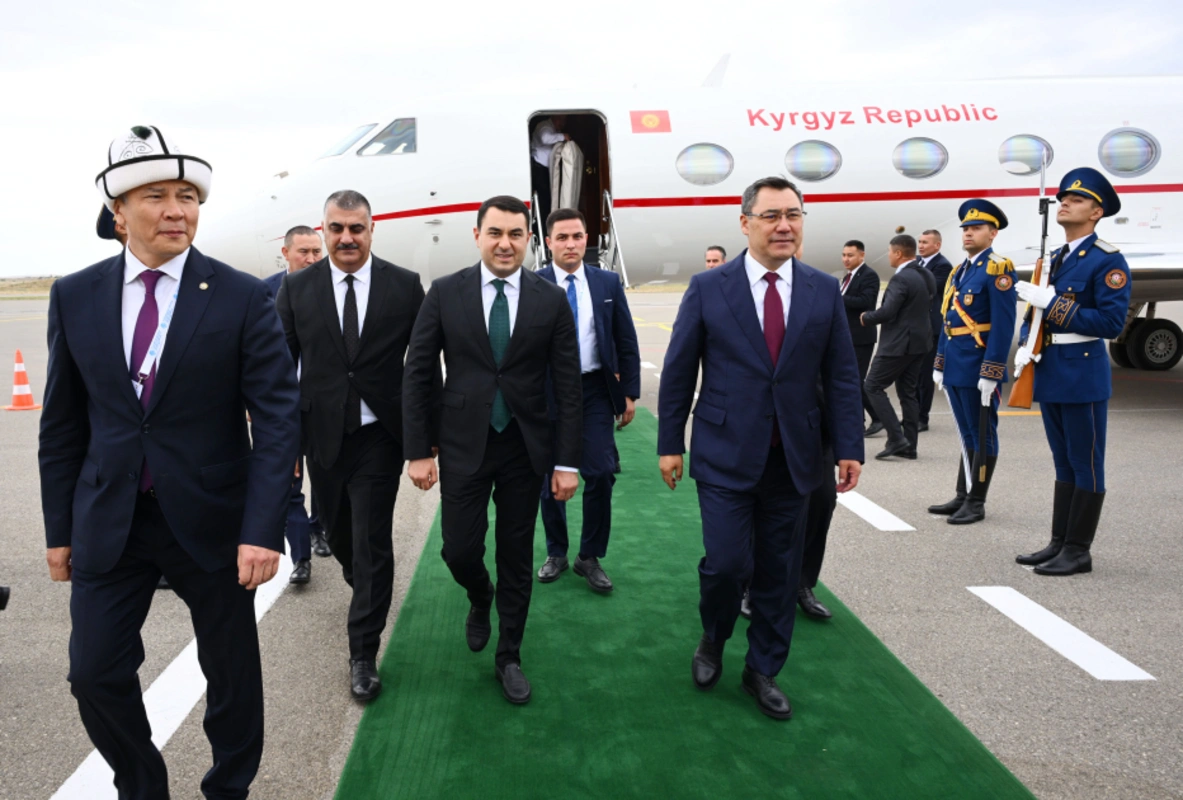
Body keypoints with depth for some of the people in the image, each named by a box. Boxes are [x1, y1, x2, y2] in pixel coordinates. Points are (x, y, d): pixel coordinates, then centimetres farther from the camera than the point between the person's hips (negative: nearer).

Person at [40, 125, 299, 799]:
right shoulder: (75, 296, 2)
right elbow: (62, 422, 7)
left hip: (211, 518, -2)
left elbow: (278, 415, -12)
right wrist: (60, 528, 8)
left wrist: (262, 527, -19)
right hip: (107, 521, 3)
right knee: (95, 673, 8)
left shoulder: (243, 298, -8)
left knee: (231, 670, 11)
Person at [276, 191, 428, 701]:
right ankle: (363, 587, 51)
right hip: (322, 435, 3)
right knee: (339, 533, 19)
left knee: (373, 543, -1)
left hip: (379, 435, -2)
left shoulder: (405, 286, -3)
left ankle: (363, 654, 12)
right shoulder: (296, 288, 1)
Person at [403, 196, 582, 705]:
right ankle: (481, 599, 40)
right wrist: (418, 450, -5)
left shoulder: (551, 300, -3)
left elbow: (568, 386, -2)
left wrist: (567, 462, -5)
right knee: (459, 550, 3)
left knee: (517, 559, 9)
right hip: (464, 444, 0)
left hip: (525, 447, 0)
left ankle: (509, 657, 29)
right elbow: (416, 375, -1)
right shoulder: (445, 294, -3)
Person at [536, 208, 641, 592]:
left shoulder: (608, 283, 3)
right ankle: (556, 553, 27)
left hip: (594, 391, 1)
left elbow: (626, 342, 6)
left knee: (600, 475, -4)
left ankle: (590, 557, 14)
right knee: (550, 476, 10)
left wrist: (630, 392, 3)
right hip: (547, 392, -1)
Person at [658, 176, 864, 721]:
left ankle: (763, 670, 29)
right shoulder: (708, 288, -3)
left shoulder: (824, 291, 3)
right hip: (726, 456, -2)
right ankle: (713, 640, 28)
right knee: (726, 563, -5)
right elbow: (677, 373, 0)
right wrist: (670, 443, -1)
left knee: (779, 573, 10)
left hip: (794, 459, 3)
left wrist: (849, 447, 0)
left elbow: (841, 375, 5)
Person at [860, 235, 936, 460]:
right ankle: (909, 446, 15)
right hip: (920, 341, 9)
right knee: (907, 392, 14)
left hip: (899, 343, -9)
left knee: (873, 386, -1)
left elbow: (887, 312, -24)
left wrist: (865, 317, -7)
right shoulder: (927, 276, 10)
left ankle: (896, 438, -8)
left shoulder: (901, 279, -19)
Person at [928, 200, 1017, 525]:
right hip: (955, 367, 8)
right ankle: (962, 497, 23)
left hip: (977, 369, -8)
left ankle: (976, 503, 10)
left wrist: (991, 373, -20)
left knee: (982, 436, 2)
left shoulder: (998, 269, -10)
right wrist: (940, 365, 17)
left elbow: (1003, 326, -16)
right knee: (967, 435, 15)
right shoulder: (958, 271, 16)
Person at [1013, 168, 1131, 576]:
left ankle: (1078, 551, 9)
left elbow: (1111, 322, -19)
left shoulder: (1108, 261, -10)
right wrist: (1025, 347, -1)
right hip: (1049, 374, 8)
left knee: (1086, 465, 1)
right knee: (1064, 464, 15)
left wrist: (1052, 303, -20)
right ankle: (1059, 543, 23)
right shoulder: (1055, 259, 14)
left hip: (1083, 376, -8)